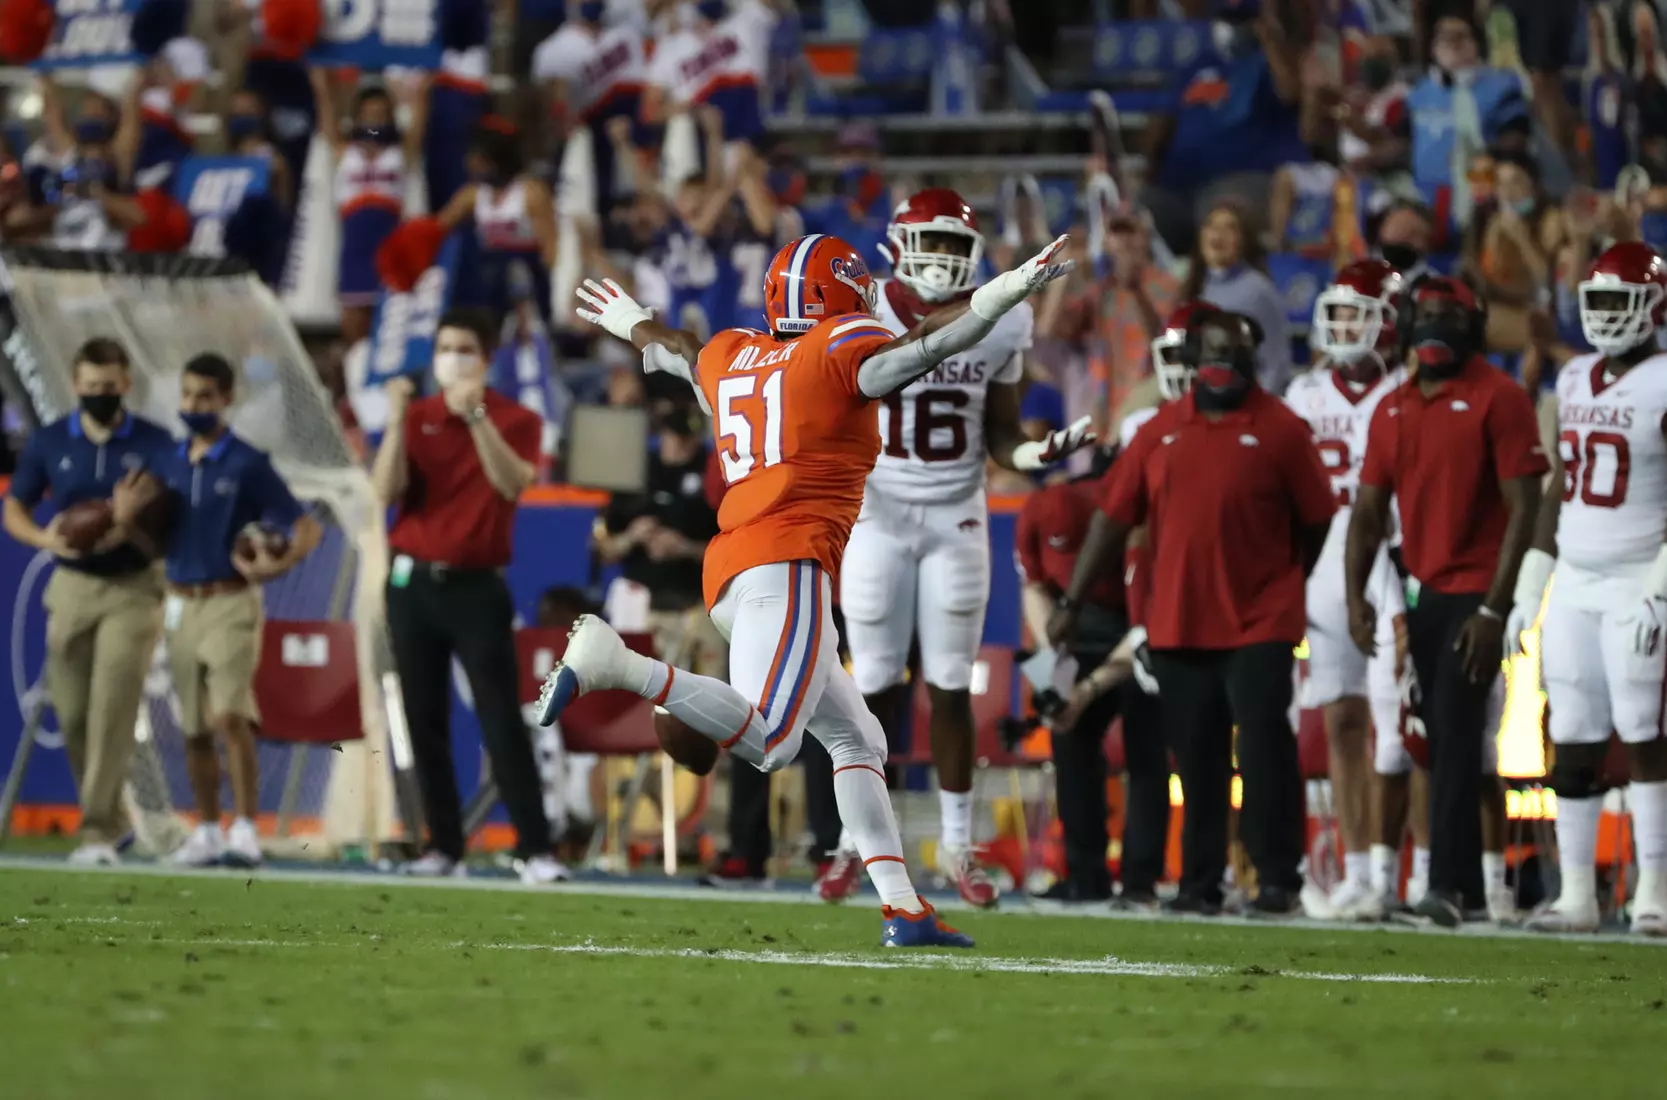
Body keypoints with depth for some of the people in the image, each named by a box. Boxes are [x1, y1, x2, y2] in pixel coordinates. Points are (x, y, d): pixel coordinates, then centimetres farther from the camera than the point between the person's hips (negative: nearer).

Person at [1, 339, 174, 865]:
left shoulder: (155, 445, -4)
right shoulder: (49, 442, 4)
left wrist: (130, 527, -29)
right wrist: (45, 539, -10)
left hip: (132, 589, -3)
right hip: (72, 585, 4)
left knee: (112, 707, -14)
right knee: (72, 712, 7)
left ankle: (98, 832, -16)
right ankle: (108, 814, 26)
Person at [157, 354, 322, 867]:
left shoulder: (247, 465, -4)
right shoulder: (169, 463, 11)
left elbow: (306, 526, -6)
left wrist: (284, 562, -24)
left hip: (230, 603, -5)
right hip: (180, 606, 5)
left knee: (231, 716, -19)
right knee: (195, 729, 10)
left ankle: (245, 829, -19)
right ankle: (207, 830, 20)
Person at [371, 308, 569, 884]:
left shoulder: (516, 420, 0)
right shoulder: (417, 418, 6)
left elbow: (511, 482, -19)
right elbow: (386, 491, -6)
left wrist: (476, 416, -29)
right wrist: (397, 420, -18)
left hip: (476, 586, -3)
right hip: (413, 581, 3)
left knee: (502, 722, -10)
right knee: (425, 722, 3)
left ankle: (536, 849, -13)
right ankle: (444, 846, 9)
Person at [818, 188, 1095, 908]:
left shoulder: (998, 325, -2)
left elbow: (999, 435, 4)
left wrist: (1038, 455, -15)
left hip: (956, 519, 1)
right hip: (878, 516, -1)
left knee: (950, 686, 3)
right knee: (876, 684, 2)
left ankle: (957, 843, 12)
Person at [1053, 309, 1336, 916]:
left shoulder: (1280, 429, -4)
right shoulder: (1161, 431, 7)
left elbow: (1316, 522, -2)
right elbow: (1113, 518, 8)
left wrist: (1289, 590, 0)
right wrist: (1072, 602, 6)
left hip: (1259, 627, -4)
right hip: (1179, 627, 4)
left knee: (1264, 752, -8)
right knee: (1197, 762, 9)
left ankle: (1277, 880, -1)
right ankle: (1199, 883, 16)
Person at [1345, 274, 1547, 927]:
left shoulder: (1497, 400, -9)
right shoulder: (1393, 410, 11)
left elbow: (1522, 510, -13)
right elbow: (1369, 511, 13)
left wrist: (1494, 608, -18)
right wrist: (1356, 596, 0)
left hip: (1474, 595, -7)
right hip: (1422, 595, 7)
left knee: (1455, 738, -14)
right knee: (1441, 741, 10)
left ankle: (1448, 885, -17)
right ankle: (1467, 887, 16)